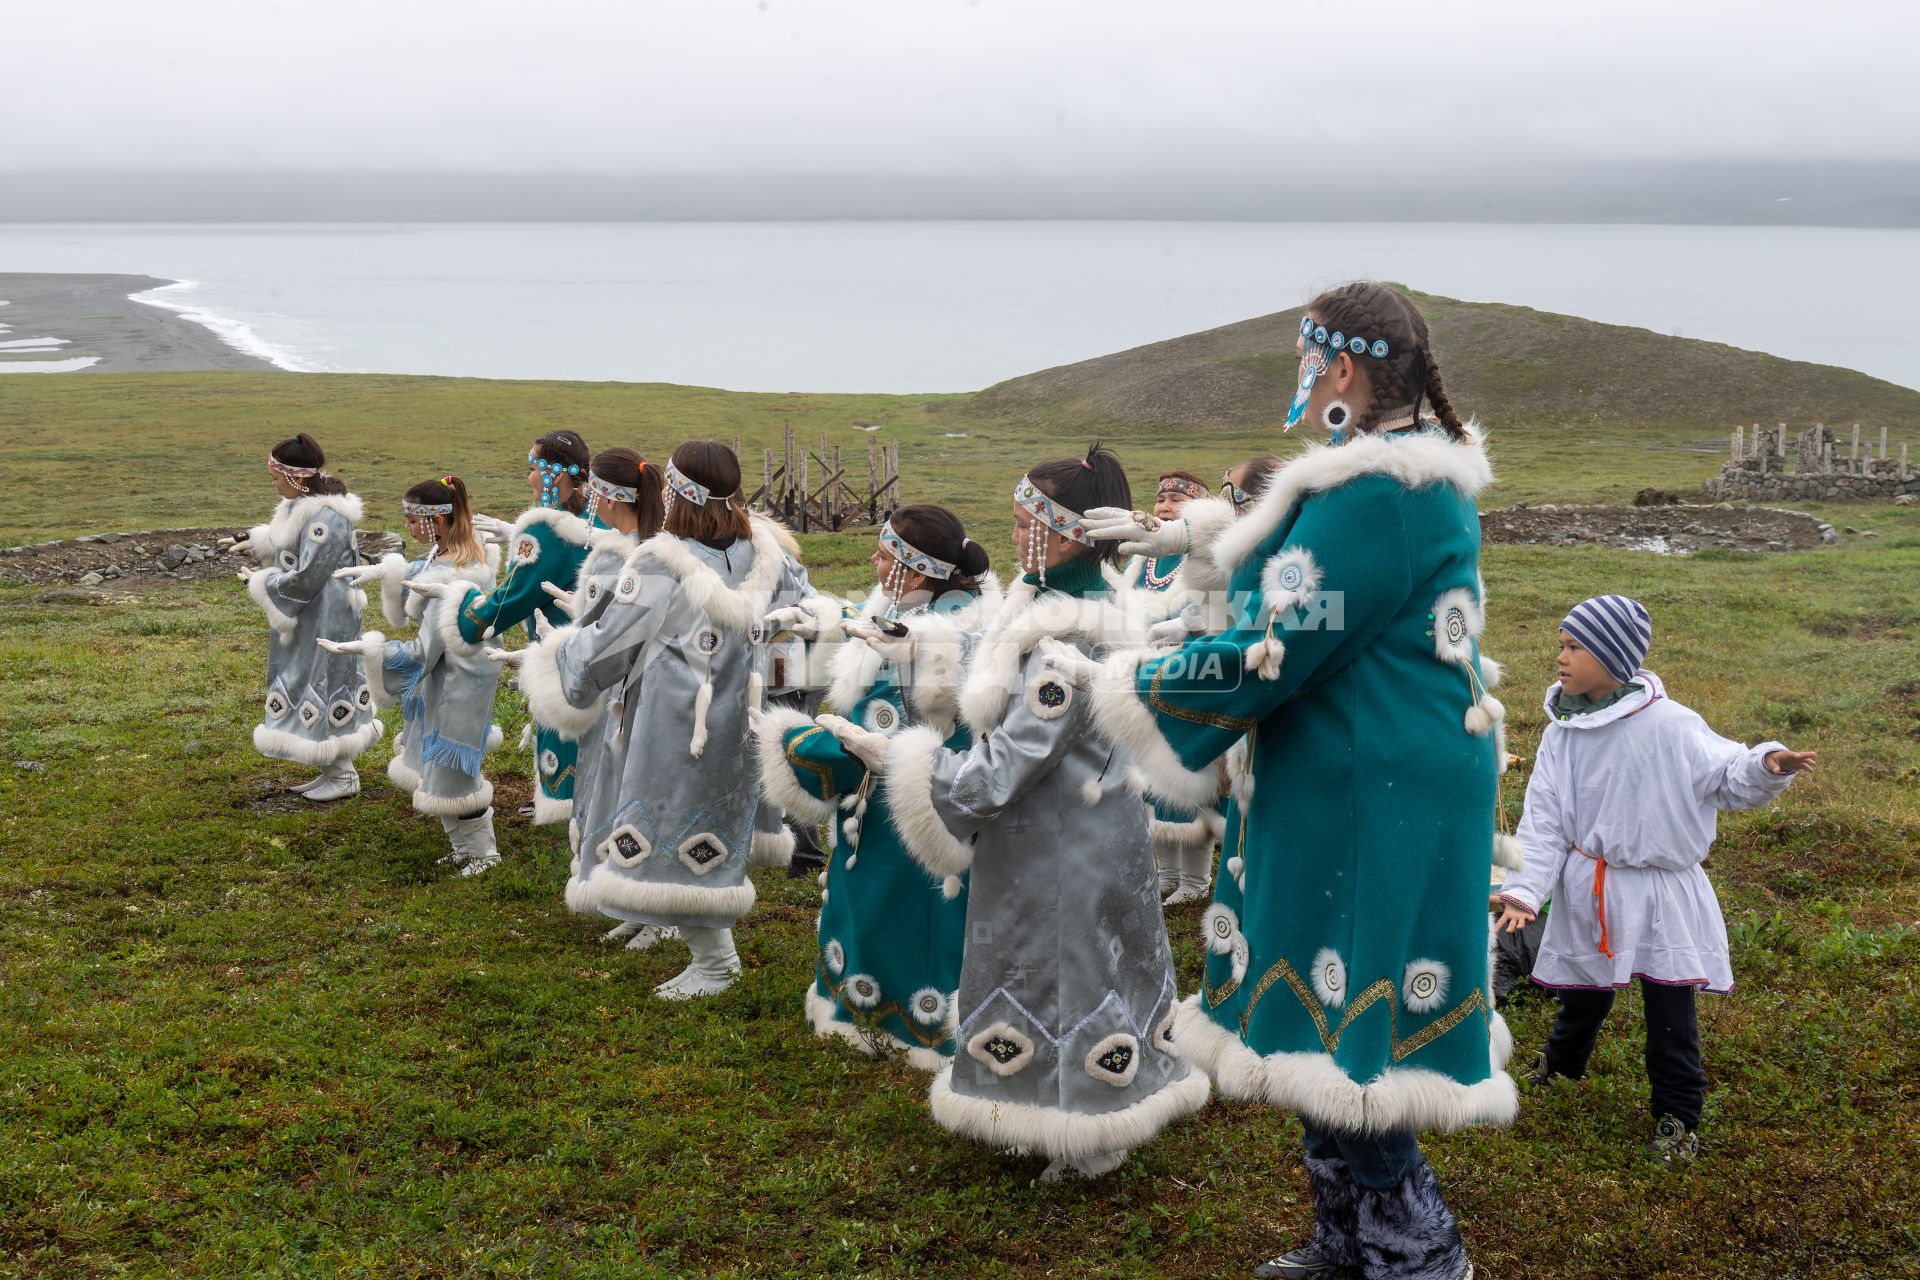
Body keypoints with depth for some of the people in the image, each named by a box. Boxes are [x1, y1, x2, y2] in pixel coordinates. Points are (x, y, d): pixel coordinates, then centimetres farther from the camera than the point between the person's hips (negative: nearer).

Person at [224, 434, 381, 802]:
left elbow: (305, 579, -25)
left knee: (325, 687, 0)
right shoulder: (306, 505, 5)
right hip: (308, 620, 10)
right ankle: (333, 771, 27)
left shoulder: (326, 519, -26)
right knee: (314, 687, 16)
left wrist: (260, 582, -12)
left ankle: (343, 776, 12)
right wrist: (256, 541, 15)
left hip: (325, 622, -10)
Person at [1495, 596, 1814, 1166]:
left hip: (1659, 897, -4)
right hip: (1587, 892, 4)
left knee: (1670, 1012, 3)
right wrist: (1524, 888, -9)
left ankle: (1677, 1117, 19)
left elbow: (1726, 774, -11)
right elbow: (1543, 818, -2)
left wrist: (1768, 765, -33)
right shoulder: (1562, 733, -4)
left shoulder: (1669, 726, -18)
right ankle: (1560, 1065, 49)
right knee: (1582, 994, 22)